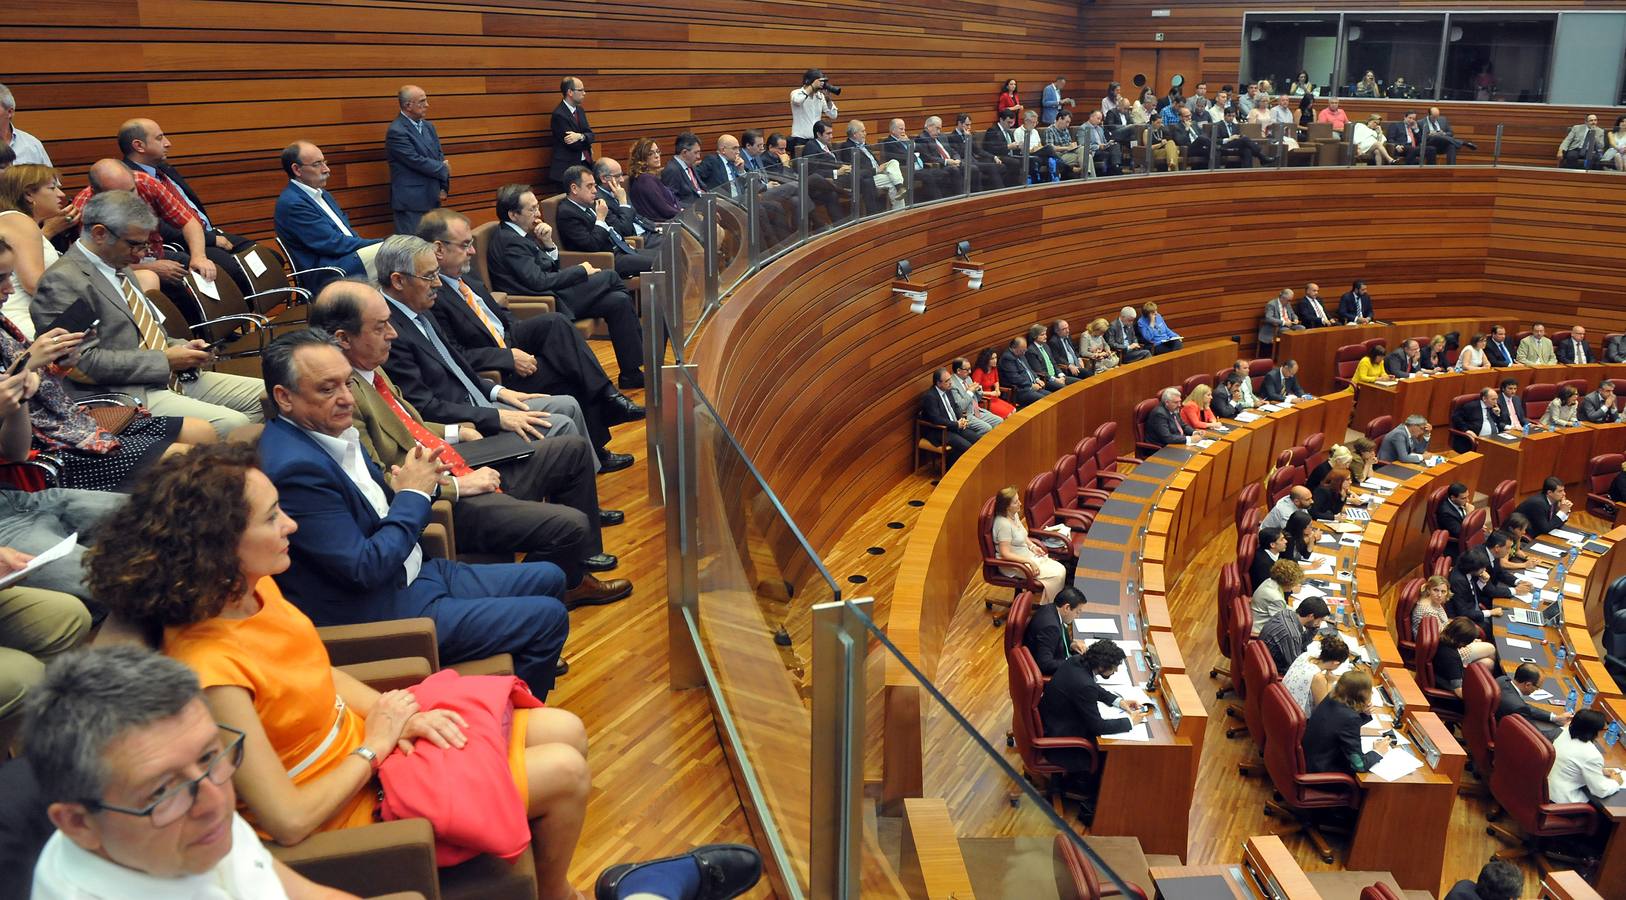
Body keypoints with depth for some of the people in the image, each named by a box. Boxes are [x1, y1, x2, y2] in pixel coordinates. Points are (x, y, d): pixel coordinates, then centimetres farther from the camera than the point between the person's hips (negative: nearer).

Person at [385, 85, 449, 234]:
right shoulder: (396, 131, -13)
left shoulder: (428, 126, 12)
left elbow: (440, 157, 12)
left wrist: (443, 188, 0)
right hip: (411, 201, -7)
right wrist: (443, 169, -4)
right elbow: (416, 161, -18)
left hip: (432, 199, 8)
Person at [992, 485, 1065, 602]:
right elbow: (1005, 554, -27)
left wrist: (1032, 546, 3)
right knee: (1056, 575, -17)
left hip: (1027, 555, 9)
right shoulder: (1003, 524, -26)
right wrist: (1029, 561, -25)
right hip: (1014, 564, -9)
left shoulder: (1014, 515, 2)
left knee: (1061, 570, -4)